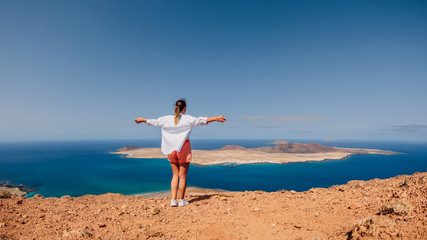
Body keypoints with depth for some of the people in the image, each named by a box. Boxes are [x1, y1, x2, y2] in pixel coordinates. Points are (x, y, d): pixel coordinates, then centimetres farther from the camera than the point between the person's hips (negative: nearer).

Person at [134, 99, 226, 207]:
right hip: (184, 149, -4)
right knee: (183, 176, 7)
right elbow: (202, 120, -14)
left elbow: (154, 122, 17)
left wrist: (142, 120, 34)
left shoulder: (166, 119, 5)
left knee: (175, 175, 14)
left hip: (171, 150, 4)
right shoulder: (187, 119, -6)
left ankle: (173, 199, 11)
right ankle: (181, 200, 16)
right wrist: (216, 118, -13)